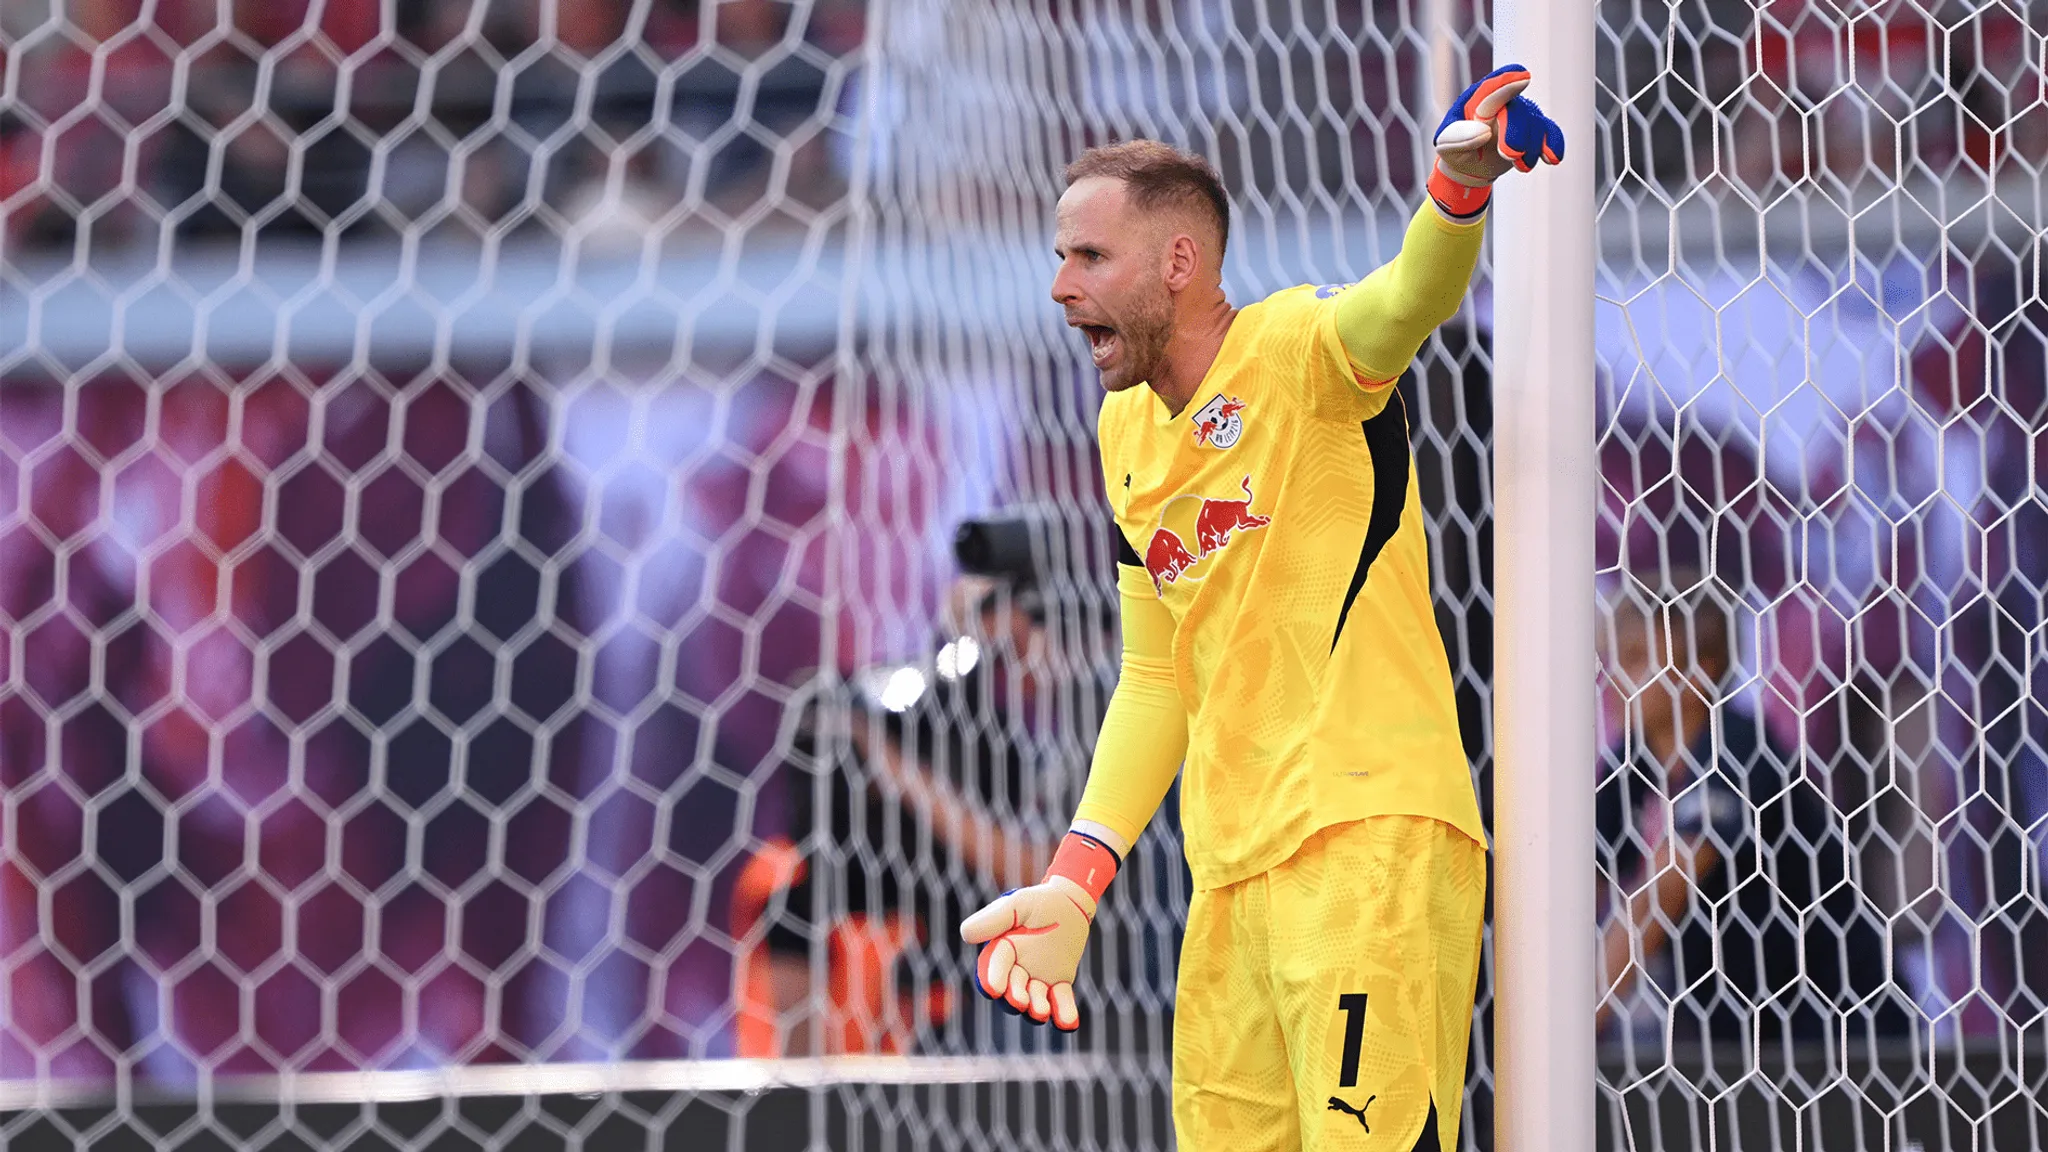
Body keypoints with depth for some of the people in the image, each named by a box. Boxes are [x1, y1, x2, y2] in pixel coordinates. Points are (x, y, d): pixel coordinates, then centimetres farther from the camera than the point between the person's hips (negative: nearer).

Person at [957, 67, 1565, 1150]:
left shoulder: (1296, 350, -6)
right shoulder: (1126, 431, 17)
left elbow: (1407, 301, -30)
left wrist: (1459, 185, -51)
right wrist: (1075, 880, 14)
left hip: (1369, 839, -8)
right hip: (1230, 870, 8)